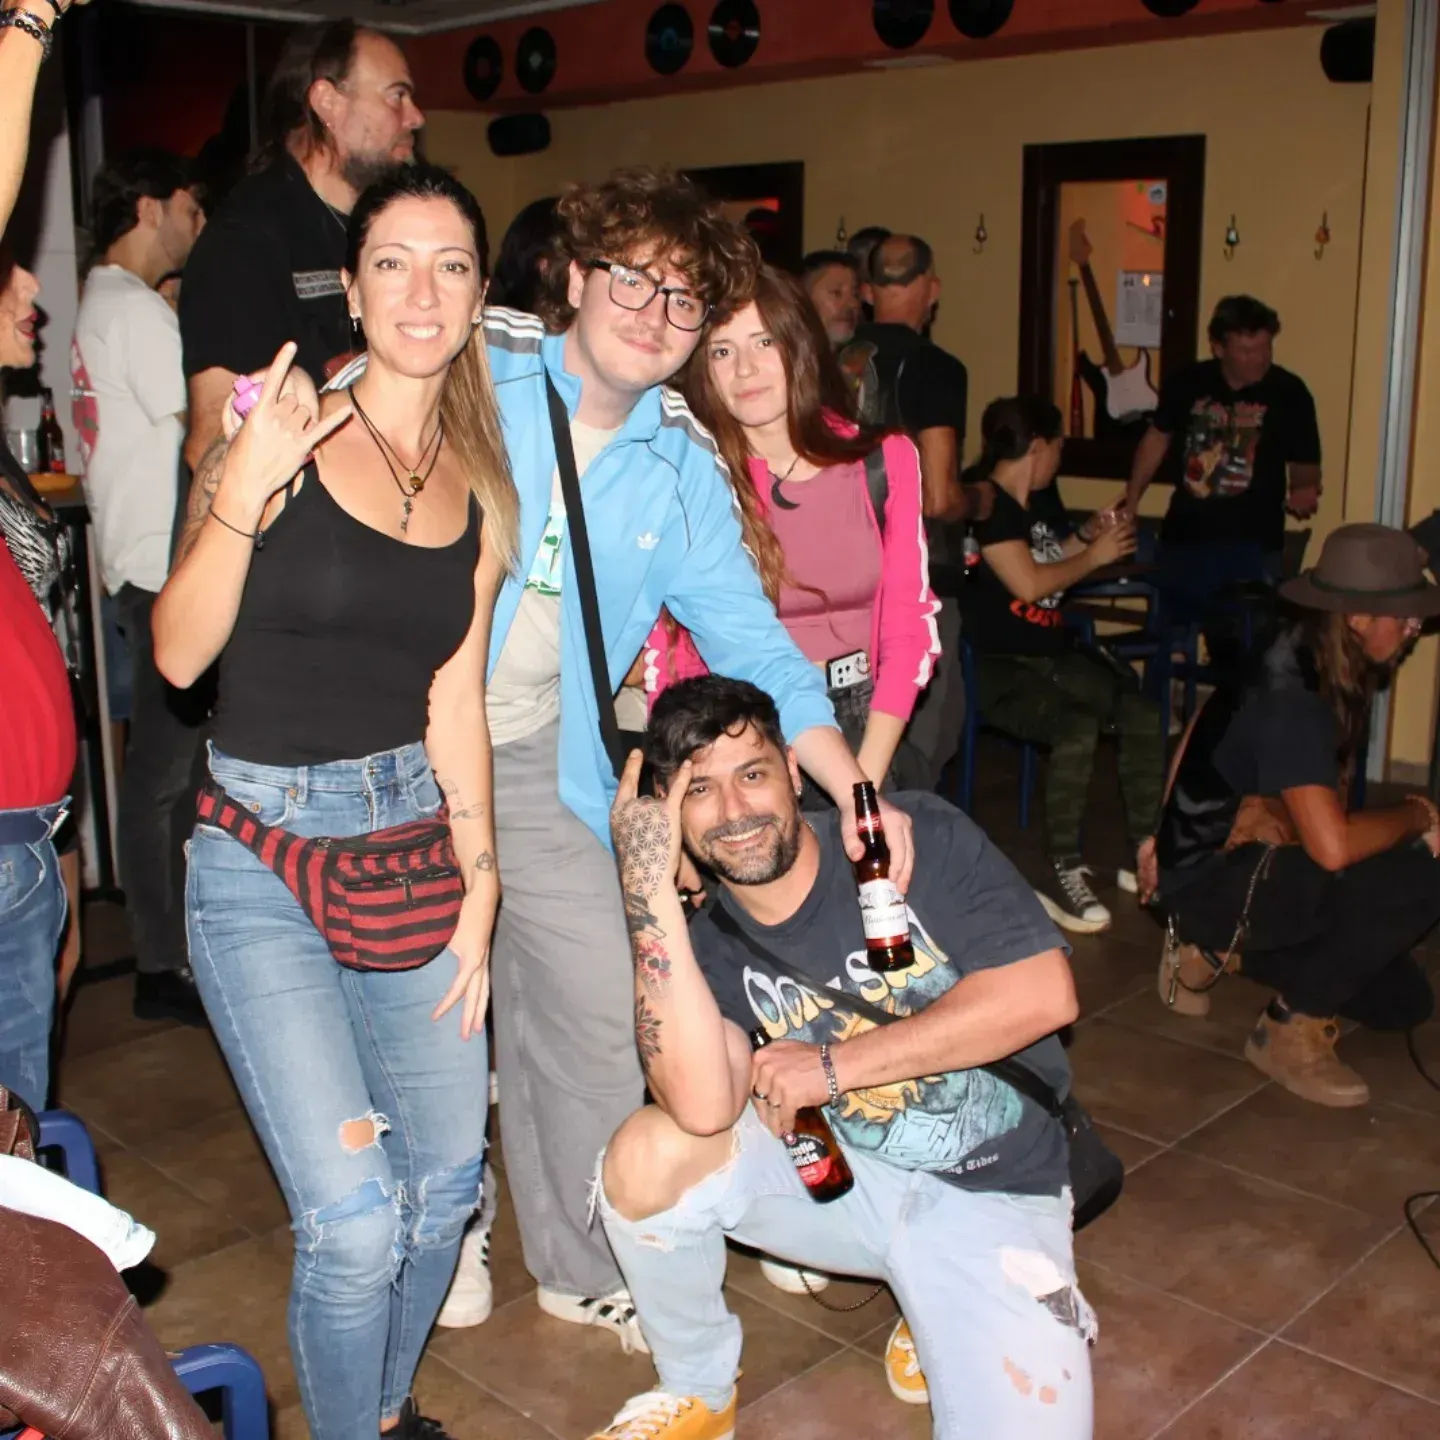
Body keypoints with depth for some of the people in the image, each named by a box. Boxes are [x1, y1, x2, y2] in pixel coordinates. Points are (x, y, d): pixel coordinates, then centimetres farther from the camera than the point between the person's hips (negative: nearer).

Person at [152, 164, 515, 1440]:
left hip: (411, 833, 5)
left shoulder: (481, 486, 7)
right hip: (264, 848, -5)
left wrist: (481, 882, 6)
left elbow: (456, 698, 8)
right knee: (354, 1216, -9)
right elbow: (177, 655, -10)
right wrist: (241, 495, -23)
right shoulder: (287, 434, -7)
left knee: (447, 1182, 11)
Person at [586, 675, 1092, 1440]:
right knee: (646, 1155, -22)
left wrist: (831, 1067, -19)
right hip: (842, 1173, 2)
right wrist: (649, 889, -30)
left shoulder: (916, 837, -13)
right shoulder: (705, 945, -9)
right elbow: (704, 1109, -28)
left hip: (995, 1192, -2)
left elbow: (1043, 994, -21)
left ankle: (944, 1314, 11)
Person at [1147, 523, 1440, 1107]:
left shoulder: (1322, 672, 2)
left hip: (1250, 861, 10)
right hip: (1211, 879, -9)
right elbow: (1333, 848, -36)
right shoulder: (1291, 702, -27)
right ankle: (1289, 1031, -9)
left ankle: (1220, 949, 17)